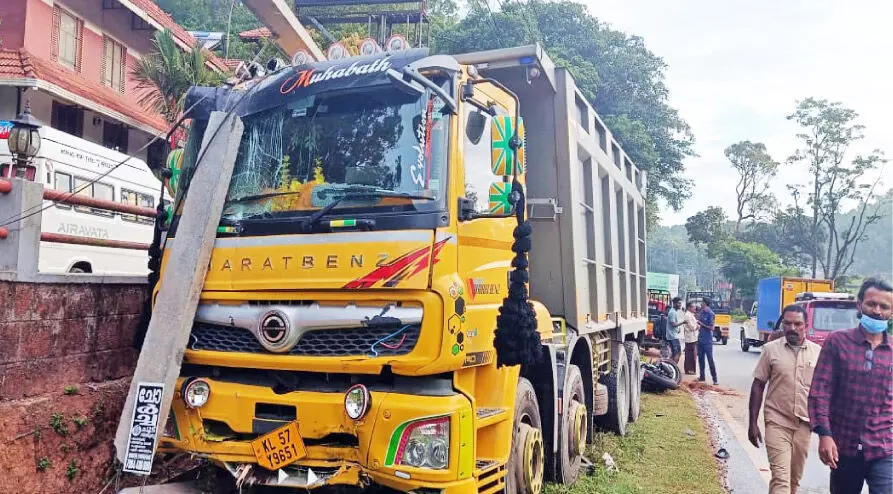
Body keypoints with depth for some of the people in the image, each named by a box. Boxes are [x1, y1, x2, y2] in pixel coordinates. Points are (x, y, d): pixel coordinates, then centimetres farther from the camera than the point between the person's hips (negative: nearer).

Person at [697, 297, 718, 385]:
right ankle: (702, 377, 22)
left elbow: (711, 328, -16)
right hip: (700, 339, 8)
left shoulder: (710, 314, -14)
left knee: (710, 359, -7)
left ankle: (715, 379, -2)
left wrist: (701, 324, -15)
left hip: (707, 341, -8)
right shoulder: (701, 312, 8)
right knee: (700, 358, 12)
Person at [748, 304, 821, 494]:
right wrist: (753, 422, -3)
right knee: (780, 478, -10)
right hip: (777, 423, -3)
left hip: (804, 424, 3)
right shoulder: (771, 349, -4)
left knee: (794, 478, 15)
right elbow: (758, 386, 0)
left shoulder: (817, 352, 3)